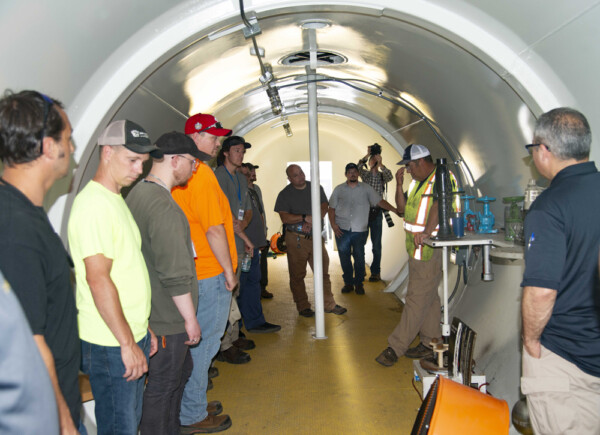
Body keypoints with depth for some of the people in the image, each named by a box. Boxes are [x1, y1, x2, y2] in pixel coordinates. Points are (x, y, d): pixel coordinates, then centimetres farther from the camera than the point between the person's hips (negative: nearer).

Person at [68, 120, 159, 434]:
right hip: (111, 345, -9)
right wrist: (127, 343, -19)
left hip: (132, 337, 9)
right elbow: (98, 280, -23)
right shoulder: (93, 203, -18)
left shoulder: (115, 200, 13)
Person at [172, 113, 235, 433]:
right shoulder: (201, 173, -18)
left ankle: (193, 402, 35)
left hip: (191, 271, 9)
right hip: (211, 274, -9)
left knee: (196, 341, 20)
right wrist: (229, 270, -11)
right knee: (203, 343, 3)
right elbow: (214, 229, -20)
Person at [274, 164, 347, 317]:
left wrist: (311, 222, -14)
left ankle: (329, 304, 18)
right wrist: (305, 217, -19)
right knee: (297, 275, 3)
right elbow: (284, 217, -11)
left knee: (323, 271, 7)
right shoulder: (284, 194, -1)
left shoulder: (316, 188, 9)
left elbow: (324, 208, 1)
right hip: (296, 239, -3)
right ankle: (303, 307, 16)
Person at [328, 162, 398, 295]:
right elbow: (332, 208, 8)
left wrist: (395, 210, -12)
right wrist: (333, 224, -4)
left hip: (360, 230, -1)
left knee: (359, 257, 2)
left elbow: (379, 201, 1)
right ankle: (348, 282, 20)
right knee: (344, 257, 6)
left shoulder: (366, 188, 6)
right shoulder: (339, 189, 8)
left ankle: (359, 283, 17)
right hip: (342, 229, 1)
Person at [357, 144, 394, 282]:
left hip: (376, 212, 0)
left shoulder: (382, 175, 7)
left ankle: (375, 272, 11)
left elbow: (390, 177, -16)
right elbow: (358, 167, -13)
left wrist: (381, 164, -22)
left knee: (376, 244, 2)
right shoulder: (365, 174, 8)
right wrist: (367, 155, -19)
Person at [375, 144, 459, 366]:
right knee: (428, 296, 16)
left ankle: (396, 347, 0)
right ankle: (430, 342, 26)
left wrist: (426, 232, -38)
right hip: (416, 249, 9)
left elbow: (439, 204, -28)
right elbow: (402, 208, 17)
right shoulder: (418, 181, 16)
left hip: (431, 250, -9)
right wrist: (399, 184, 4)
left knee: (417, 298, -4)